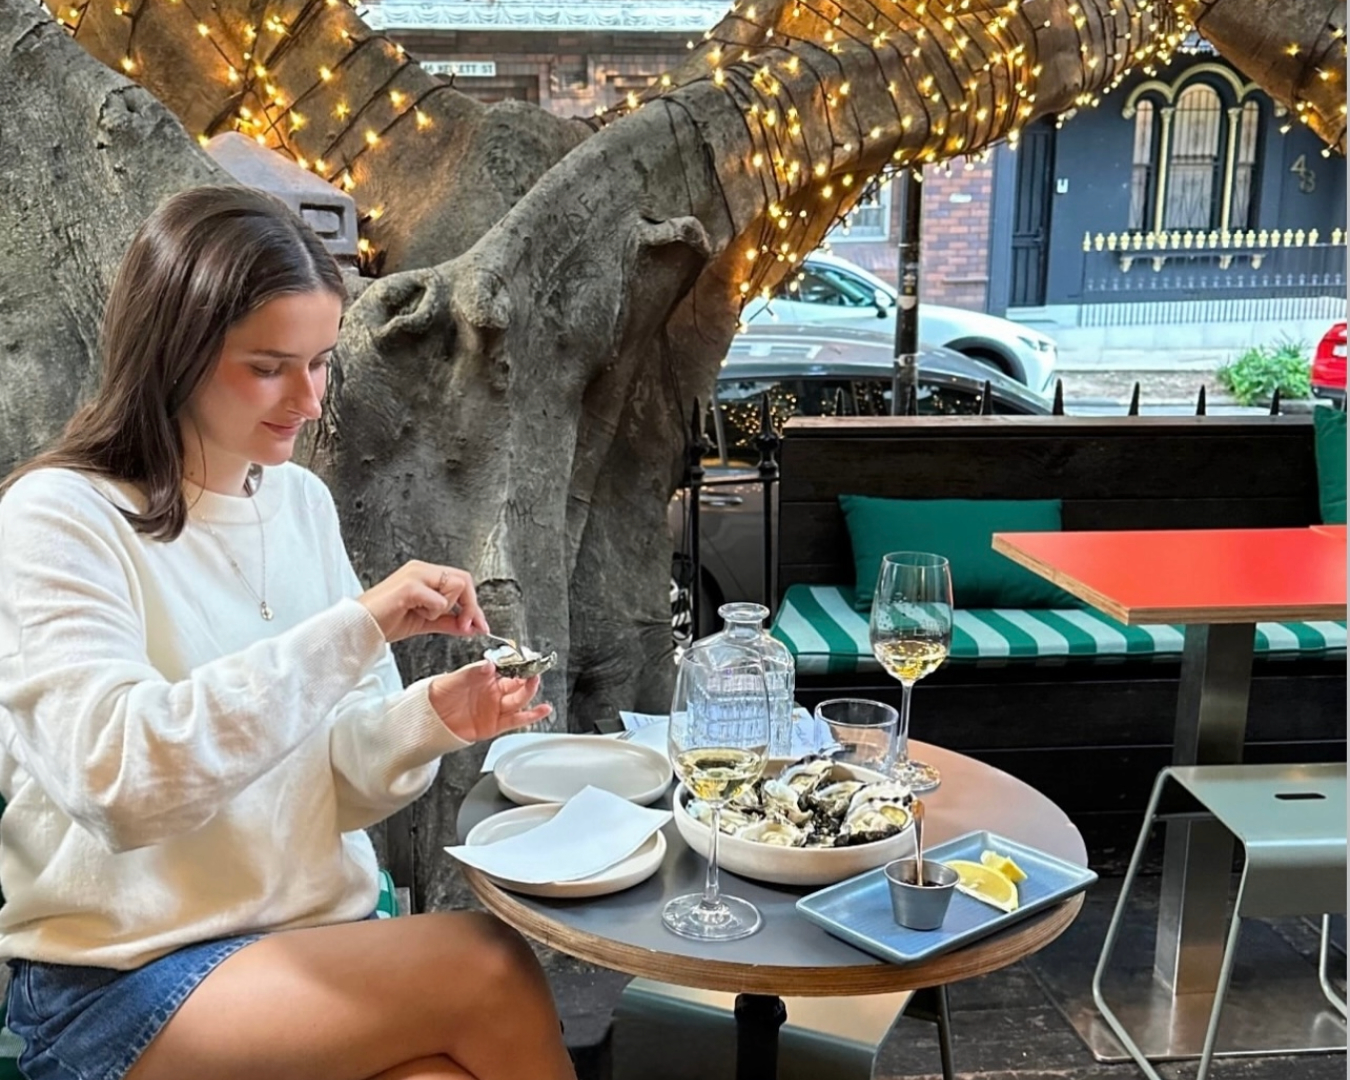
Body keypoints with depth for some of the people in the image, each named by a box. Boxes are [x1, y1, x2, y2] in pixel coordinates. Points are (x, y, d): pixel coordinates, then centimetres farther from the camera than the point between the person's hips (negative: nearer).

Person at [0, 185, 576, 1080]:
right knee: (489, 972, -23)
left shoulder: (303, 502, 6)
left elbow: (330, 778, 7)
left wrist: (428, 719, -14)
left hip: (325, 935, 5)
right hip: (124, 978, -4)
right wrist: (355, 628, -29)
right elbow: (117, 777, -26)